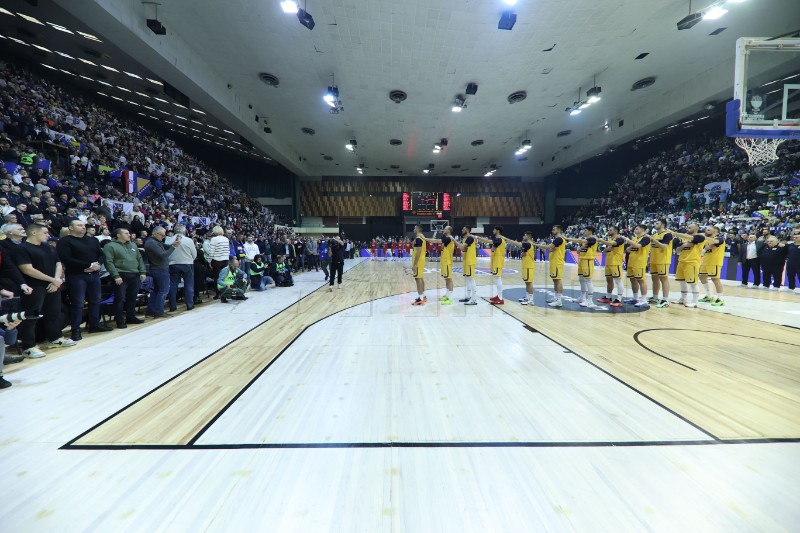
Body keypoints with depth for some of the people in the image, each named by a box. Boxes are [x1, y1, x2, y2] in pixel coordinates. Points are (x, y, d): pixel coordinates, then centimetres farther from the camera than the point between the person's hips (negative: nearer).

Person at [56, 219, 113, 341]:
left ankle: (94, 324, 23)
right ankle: (75, 329, 3)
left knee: (95, 301, 12)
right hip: (76, 276, -6)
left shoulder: (93, 240, 16)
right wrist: (89, 265, -19)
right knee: (77, 303, -5)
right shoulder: (64, 241, -4)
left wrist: (98, 264, -10)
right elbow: (66, 259, -16)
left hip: (94, 275, 6)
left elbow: (102, 255, 13)